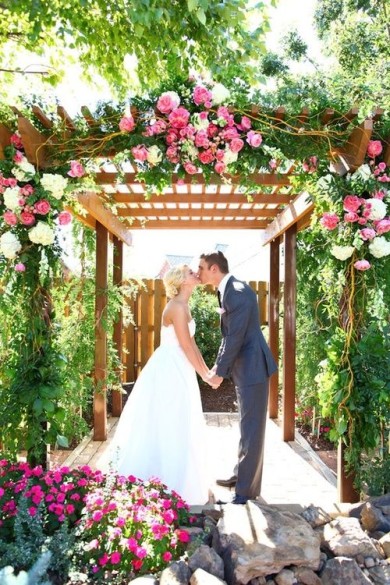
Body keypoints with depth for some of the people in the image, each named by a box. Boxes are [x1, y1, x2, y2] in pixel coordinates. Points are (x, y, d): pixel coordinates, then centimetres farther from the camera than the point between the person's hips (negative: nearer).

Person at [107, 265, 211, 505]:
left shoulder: (183, 306, 13)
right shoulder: (177, 307, -17)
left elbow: (191, 342, 17)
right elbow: (186, 347, -18)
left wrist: (206, 369, 15)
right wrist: (205, 375, -9)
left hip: (177, 371, 10)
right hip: (170, 371, -10)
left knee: (178, 427, 17)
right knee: (168, 426, -1)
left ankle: (179, 478, 30)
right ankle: (170, 484, 11)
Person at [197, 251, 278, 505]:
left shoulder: (238, 291, -20)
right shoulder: (228, 291, 10)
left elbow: (235, 337, -22)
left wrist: (220, 371, -14)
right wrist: (218, 366, 11)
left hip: (252, 366, -10)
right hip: (244, 366, 10)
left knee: (252, 427, -1)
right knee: (247, 425, 20)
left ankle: (248, 489, 9)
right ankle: (241, 475, 35)